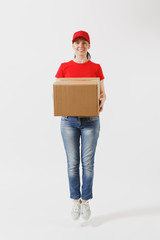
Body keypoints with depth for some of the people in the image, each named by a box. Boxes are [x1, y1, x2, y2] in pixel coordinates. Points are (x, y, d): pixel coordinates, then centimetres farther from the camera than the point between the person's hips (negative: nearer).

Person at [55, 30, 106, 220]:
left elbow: (103, 94, 5)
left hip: (90, 119, 0)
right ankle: (75, 200, 19)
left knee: (88, 162, 2)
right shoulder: (64, 67, 5)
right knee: (72, 162, 3)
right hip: (69, 119, 0)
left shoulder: (96, 68, 4)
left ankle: (86, 201, 18)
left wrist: (101, 102, -17)